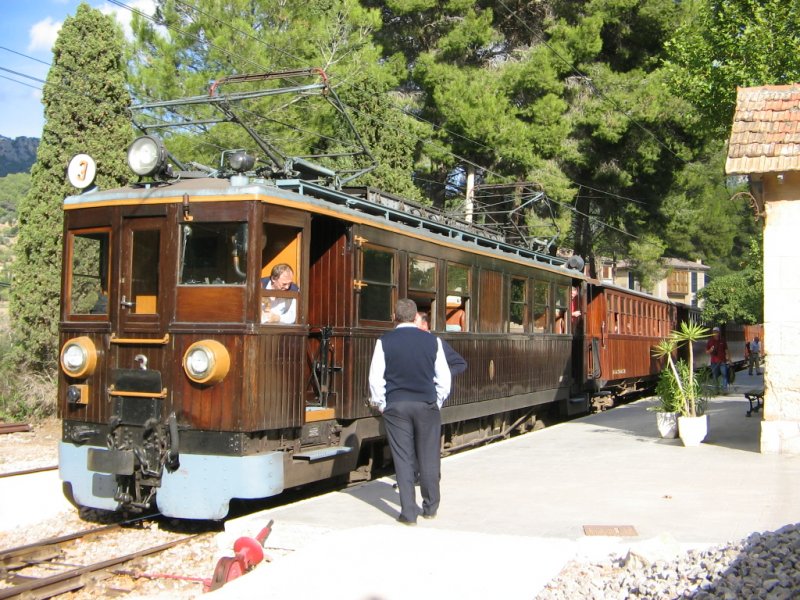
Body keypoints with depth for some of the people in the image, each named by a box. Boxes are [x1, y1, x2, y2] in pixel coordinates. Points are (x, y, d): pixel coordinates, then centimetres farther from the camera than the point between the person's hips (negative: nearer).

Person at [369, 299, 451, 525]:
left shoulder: (384, 342, -3)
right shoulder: (432, 341, 0)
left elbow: (375, 378, -3)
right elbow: (444, 377, 4)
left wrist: (380, 404, 10)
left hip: (395, 406, -1)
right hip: (426, 405, 1)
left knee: (403, 460, 3)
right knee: (428, 458, 11)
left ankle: (408, 513, 4)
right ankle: (430, 507, 22)